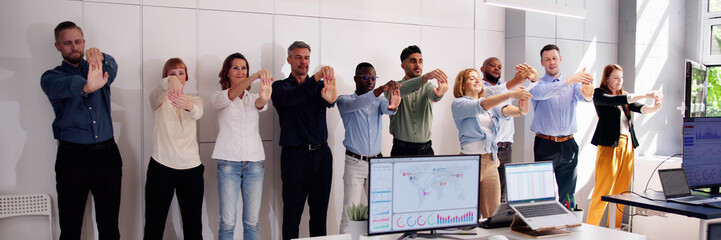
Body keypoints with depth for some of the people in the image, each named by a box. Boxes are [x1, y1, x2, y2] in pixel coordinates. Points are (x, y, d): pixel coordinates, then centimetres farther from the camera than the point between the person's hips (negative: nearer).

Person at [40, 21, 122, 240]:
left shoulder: (99, 70, 11)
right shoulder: (51, 76, 4)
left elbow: (112, 68, -14)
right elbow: (62, 87, -21)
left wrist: (100, 57, -39)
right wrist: (86, 86, -45)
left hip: (106, 153, 2)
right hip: (72, 156, -1)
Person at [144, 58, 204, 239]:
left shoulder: (195, 100, 11)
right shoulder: (159, 99, 6)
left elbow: (198, 113, -14)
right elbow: (159, 89, -19)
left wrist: (189, 106, -39)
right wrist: (169, 81, -44)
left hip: (191, 168, 2)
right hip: (161, 168, -1)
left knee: (193, 225, 4)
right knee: (154, 225, -2)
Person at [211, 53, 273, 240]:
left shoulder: (253, 98, 15)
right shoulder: (219, 97, 5)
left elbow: (260, 105, -10)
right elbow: (231, 95, -18)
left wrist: (264, 98, -37)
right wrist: (255, 76, -36)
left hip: (254, 162, 3)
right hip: (229, 162, -3)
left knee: (252, 221, 5)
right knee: (227, 222, -5)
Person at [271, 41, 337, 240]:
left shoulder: (319, 86, 12)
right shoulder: (280, 87, 4)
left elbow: (329, 101, -11)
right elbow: (292, 97, -20)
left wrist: (330, 97, -37)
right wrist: (318, 76, -32)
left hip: (321, 154, 3)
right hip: (295, 155, -3)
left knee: (320, 210, 9)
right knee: (292, 211, 0)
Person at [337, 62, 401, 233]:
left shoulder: (379, 100, 9)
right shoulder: (344, 100, 0)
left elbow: (386, 108, -14)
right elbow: (354, 105, -24)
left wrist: (392, 106, -41)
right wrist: (380, 90, -38)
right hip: (355, 163, -3)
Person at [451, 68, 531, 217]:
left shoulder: (491, 104, 15)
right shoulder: (458, 104, -2)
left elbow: (504, 110, -6)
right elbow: (480, 106, -21)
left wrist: (520, 111, -30)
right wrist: (510, 94, -31)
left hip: (491, 161, 6)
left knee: (493, 214, 7)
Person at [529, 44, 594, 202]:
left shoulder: (573, 84, 10)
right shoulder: (537, 84, 1)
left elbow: (584, 97, -10)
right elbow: (541, 92, -23)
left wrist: (587, 93, -36)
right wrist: (569, 80, -31)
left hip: (568, 145, 3)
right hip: (545, 146, -3)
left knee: (568, 192, 8)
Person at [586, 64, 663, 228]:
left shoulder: (624, 96, 19)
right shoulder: (599, 94, 1)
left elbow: (639, 108, 3)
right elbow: (615, 101, -18)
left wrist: (654, 108, -19)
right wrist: (646, 95, -20)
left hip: (628, 145, 7)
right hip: (610, 145, -7)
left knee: (622, 191, 7)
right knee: (603, 191, -8)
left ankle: (615, 229, 15)